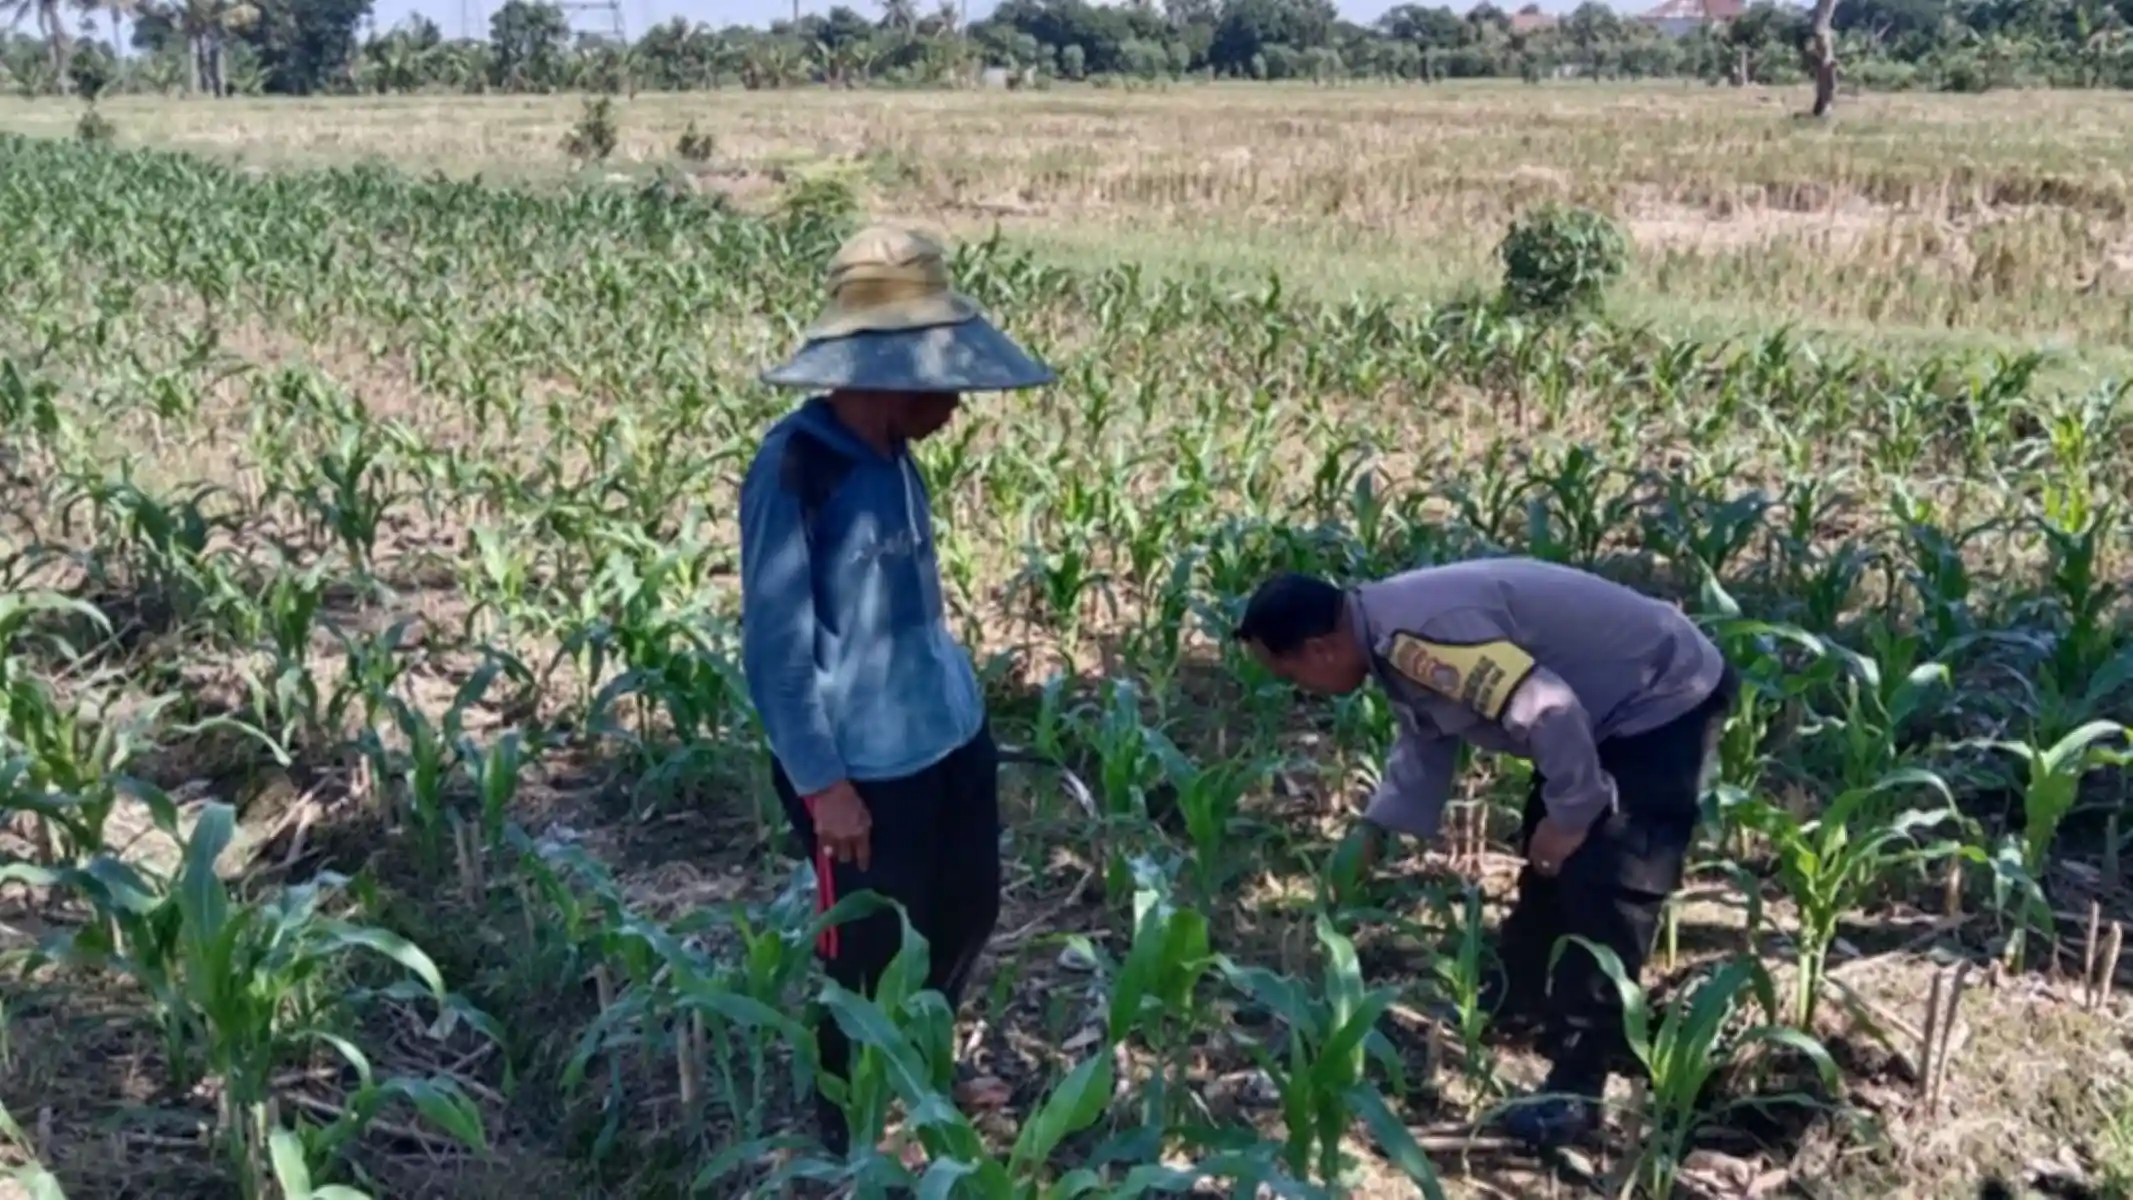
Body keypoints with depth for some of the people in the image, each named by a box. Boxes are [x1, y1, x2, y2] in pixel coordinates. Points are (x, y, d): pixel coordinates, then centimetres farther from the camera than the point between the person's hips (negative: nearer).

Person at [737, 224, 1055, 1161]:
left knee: (967, 911, 23)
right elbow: (775, 645, -19)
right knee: (869, 957, 10)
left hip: (951, 736, 8)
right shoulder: (795, 472, -22)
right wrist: (821, 782, -17)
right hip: (861, 767, -8)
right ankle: (854, 1134, 36)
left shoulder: (892, 456, 2)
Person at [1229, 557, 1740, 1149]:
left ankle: (1576, 1087, -5)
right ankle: (1518, 994, 42)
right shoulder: (1395, 630, 2)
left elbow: (1551, 712, -33)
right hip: (1617, 699, 10)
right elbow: (1425, 739, 18)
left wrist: (1570, 815, -20)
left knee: (1602, 889, -12)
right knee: (1549, 856, 23)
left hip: (1668, 700, -10)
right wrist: (1372, 829, 16)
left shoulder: (1415, 635, -31)